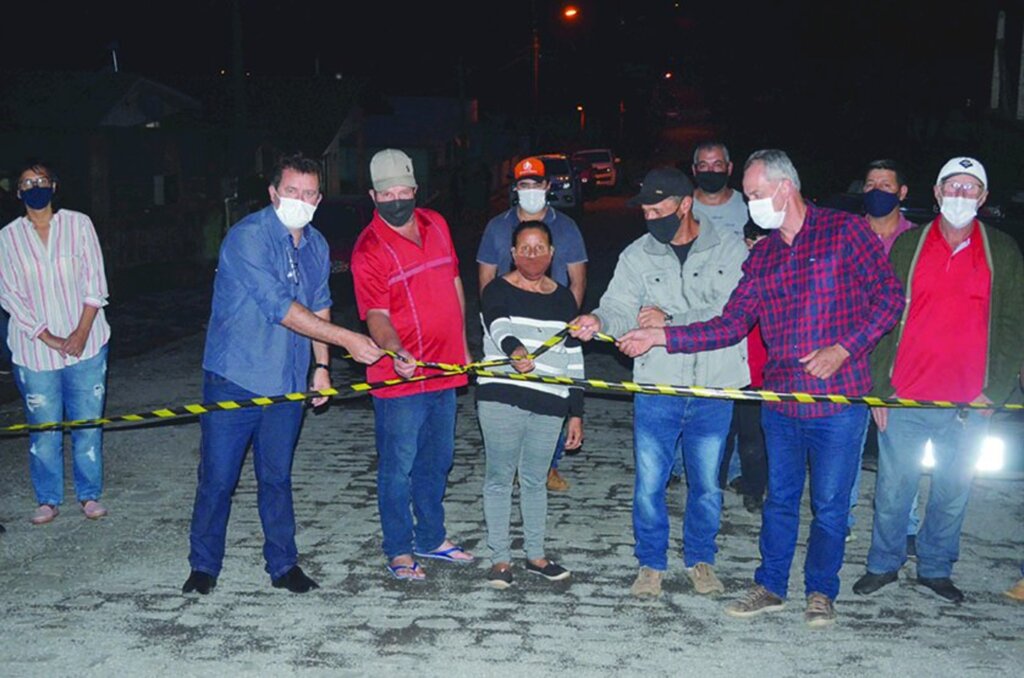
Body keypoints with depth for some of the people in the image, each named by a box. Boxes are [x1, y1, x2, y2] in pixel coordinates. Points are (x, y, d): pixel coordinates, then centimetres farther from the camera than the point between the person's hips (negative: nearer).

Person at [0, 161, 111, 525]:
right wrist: (49, 339, -11)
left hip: (86, 344, 0)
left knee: (88, 424, 6)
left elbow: (95, 281, -2)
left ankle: (89, 495, 21)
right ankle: (48, 499, 21)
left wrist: (82, 332, -11)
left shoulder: (78, 224, 0)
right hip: (34, 350, 0)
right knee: (44, 429, 5)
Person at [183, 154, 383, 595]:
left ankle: (283, 565, 25)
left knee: (277, 477, 14)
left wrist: (322, 366, 11)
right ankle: (204, 567, 20)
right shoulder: (248, 237, -15)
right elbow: (281, 307, -23)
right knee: (217, 479, 3)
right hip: (234, 380, -5)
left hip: (287, 383, 5)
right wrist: (346, 339, -23)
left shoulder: (316, 245, 8)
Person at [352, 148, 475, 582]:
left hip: (444, 369, 7)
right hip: (400, 377, -7)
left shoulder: (436, 225, 6)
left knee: (436, 461, 19)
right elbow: (376, 315, -20)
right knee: (399, 467, 3)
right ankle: (399, 551, 20)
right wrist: (395, 351, -39)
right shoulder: (369, 250, -14)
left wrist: (462, 346, 17)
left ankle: (431, 538, 36)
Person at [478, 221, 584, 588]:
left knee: (535, 479, 12)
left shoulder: (563, 298, 13)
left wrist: (576, 413, 12)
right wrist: (514, 350, -44)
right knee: (499, 477, 3)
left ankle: (535, 555, 26)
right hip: (501, 397, -3)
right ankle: (500, 558, 14)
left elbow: (574, 358, 15)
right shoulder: (497, 291, 1)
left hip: (549, 403, 3)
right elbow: (499, 327, -21)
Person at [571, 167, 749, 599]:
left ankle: (700, 559, 34)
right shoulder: (637, 256, 3)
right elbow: (620, 309, -7)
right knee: (649, 485, 5)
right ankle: (651, 563, 26)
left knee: (706, 484, 12)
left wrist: (670, 320, -20)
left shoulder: (729, 248, -2)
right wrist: (598, 321, -29)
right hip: (657, 388, 1)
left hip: (714, 389, -1)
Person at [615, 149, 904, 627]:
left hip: (839, 398, -4)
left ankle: (821, 592, 26)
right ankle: (770, 587, 29)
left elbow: (889, 297, -5)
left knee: (830, 503, 7)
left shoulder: (846, 231, -4)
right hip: (781, 400, 5)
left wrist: (843, 348, -16)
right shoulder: (761, 256, 11)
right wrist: (660, 336, -2)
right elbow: (730, 325, 6)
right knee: (779, 498, 15)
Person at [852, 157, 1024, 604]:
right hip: (903, 398, 0)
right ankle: (883, 564, 24)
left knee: (953, 493, 10)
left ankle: (935, 568, 28)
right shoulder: (907, 245, 6)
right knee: (892, 489, 6)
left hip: (969, 403, 1)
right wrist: (879, 387, -1)